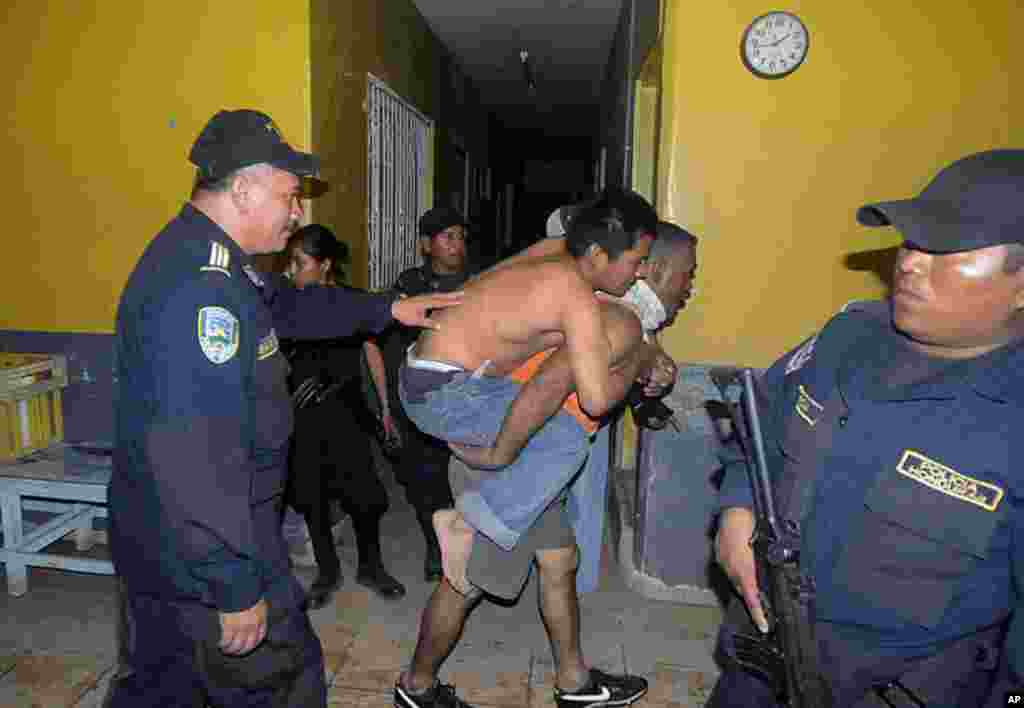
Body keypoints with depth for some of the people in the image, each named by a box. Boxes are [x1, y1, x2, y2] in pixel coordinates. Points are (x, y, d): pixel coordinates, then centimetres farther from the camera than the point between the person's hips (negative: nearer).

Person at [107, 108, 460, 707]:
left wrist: (386, 309, 21)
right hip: (206, 552, -10)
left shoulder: (196, 256, 7)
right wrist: (237, 591, -25)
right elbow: (195, 458, -32)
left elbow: (289, 305, 22)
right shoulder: (203, 288, -28)